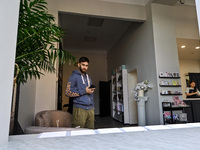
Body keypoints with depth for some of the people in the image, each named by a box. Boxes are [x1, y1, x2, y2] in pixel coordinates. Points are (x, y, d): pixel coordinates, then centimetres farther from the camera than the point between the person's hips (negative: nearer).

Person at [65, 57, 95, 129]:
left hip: (90, 109, 6)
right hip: (79, 109, -6)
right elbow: (68, 92, -12)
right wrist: (84, 91, -13)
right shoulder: (74, 76, -2)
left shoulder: (88, 78, 19)